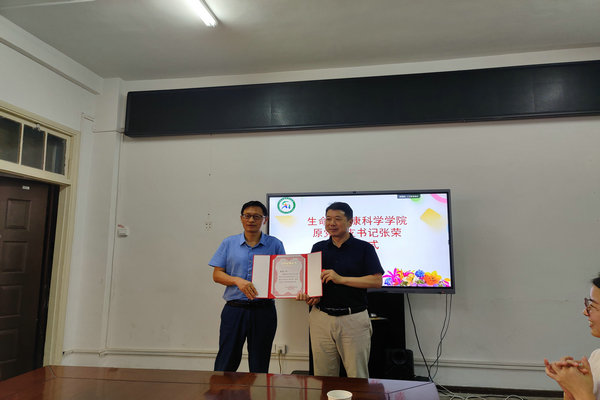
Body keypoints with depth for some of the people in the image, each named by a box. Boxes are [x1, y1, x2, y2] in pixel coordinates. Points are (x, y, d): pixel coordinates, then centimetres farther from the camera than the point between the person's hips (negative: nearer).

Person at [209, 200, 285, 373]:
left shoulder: (275, 244, 4)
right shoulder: (229, 243, 6)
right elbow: (217, 274, 3)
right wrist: (237, 281, -15)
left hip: (264, 310, 0)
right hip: (234, 308, 0)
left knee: (260, 366, 11)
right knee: (226, 362, 6)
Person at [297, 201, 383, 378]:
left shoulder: (364, 248, 0)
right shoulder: (318, 248, 11)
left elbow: (377, 281, -9)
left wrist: (341, 279, -16)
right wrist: (310, 296, -7)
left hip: (354, 319, -3)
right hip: (321, 318, 3)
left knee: (357, 377, 5)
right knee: (323, 377, 11)